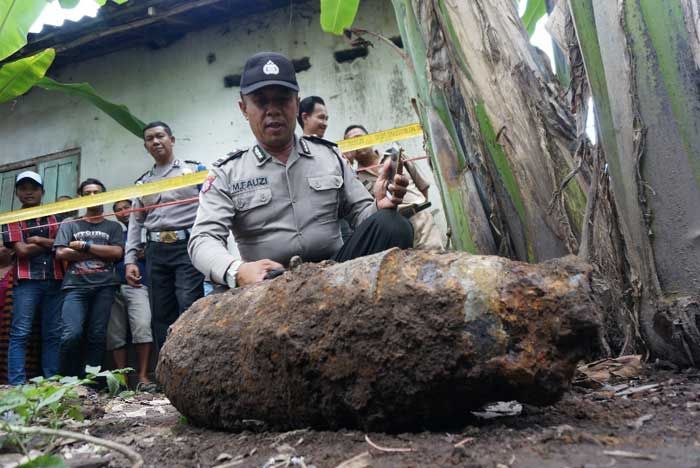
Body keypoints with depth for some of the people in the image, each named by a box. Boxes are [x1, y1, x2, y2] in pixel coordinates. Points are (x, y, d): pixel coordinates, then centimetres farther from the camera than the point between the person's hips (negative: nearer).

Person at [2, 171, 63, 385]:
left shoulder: (53, 217, 17)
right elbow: (21, 250, -5)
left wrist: (39, 240, -5)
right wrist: (52, 244, 1)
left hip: (55, 280, 3)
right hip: (27, 281, -3)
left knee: (53, 334, 2)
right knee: (20, 333, -7)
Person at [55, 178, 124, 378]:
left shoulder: (113, 227, 19)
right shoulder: (69, 225, 19)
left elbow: (117, 253, 3)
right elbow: (61, 253, 3)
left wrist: (84, 245, 1)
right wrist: (101, 253, 0)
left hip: (104, 286, 1)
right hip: (75, 286, -1)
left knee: (97, 336, -7)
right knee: (72, 334, -17)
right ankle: (67, 380, 0)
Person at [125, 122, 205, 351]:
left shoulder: (193, 169, 8)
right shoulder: (142, 182, 20)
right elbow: (135, 223, 18)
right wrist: (130, 260, 10)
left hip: (187, 247, -5)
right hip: (156, 251, 5)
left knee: (189, 311, -13)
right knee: (161, 316, 5)